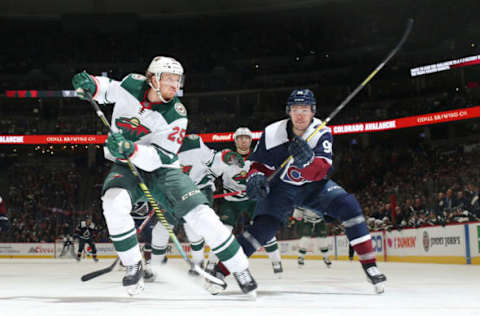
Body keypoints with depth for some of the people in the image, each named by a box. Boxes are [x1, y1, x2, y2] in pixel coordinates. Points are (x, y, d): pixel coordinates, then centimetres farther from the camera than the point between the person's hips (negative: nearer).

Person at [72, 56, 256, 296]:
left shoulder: (176, 115, -16)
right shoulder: (132, 85, -9)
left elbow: (160, 157, -22)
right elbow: (108, 89, 13)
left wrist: (130, 149, -39)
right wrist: (92, 85, -10)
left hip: (161, 169, -1)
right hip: (125, 167, 1)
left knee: (201, 215, -16)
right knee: (114, 203, -32)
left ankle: (240, 269, 2)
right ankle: (133, 266, -10)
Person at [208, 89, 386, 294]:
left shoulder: (322, 133, -18)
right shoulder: (272, 134, -16)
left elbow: (321, 172, -30)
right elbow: (258, 164, -4)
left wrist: (308, 160, -52)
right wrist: (255, 177, -28)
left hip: (313, 186, 1)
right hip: (281, 187, -1)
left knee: (348, 206, -21)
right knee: (263, 226, -20)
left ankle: (369, 264, -14)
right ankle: (220, 270, -9)